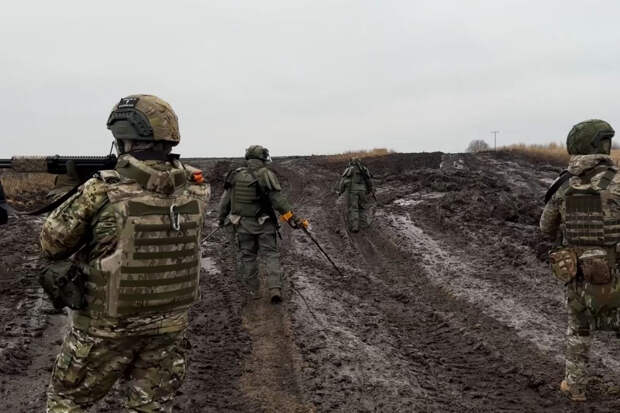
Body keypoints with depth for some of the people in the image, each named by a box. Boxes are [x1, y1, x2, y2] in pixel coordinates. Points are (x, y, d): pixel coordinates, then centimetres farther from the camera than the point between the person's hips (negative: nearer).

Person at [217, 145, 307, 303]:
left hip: (242, 224, 3)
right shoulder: (266, 175, -12)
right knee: (271, 255, 6)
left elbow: (225, 199, 7)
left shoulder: (235, 174, 0)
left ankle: (253, 290, 21)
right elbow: (278, 200, -17)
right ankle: (275, 288, -6)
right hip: (264, 224, -3)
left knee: (247, 256, 14)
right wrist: (293, 219, -13)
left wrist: (222, 218, 21)